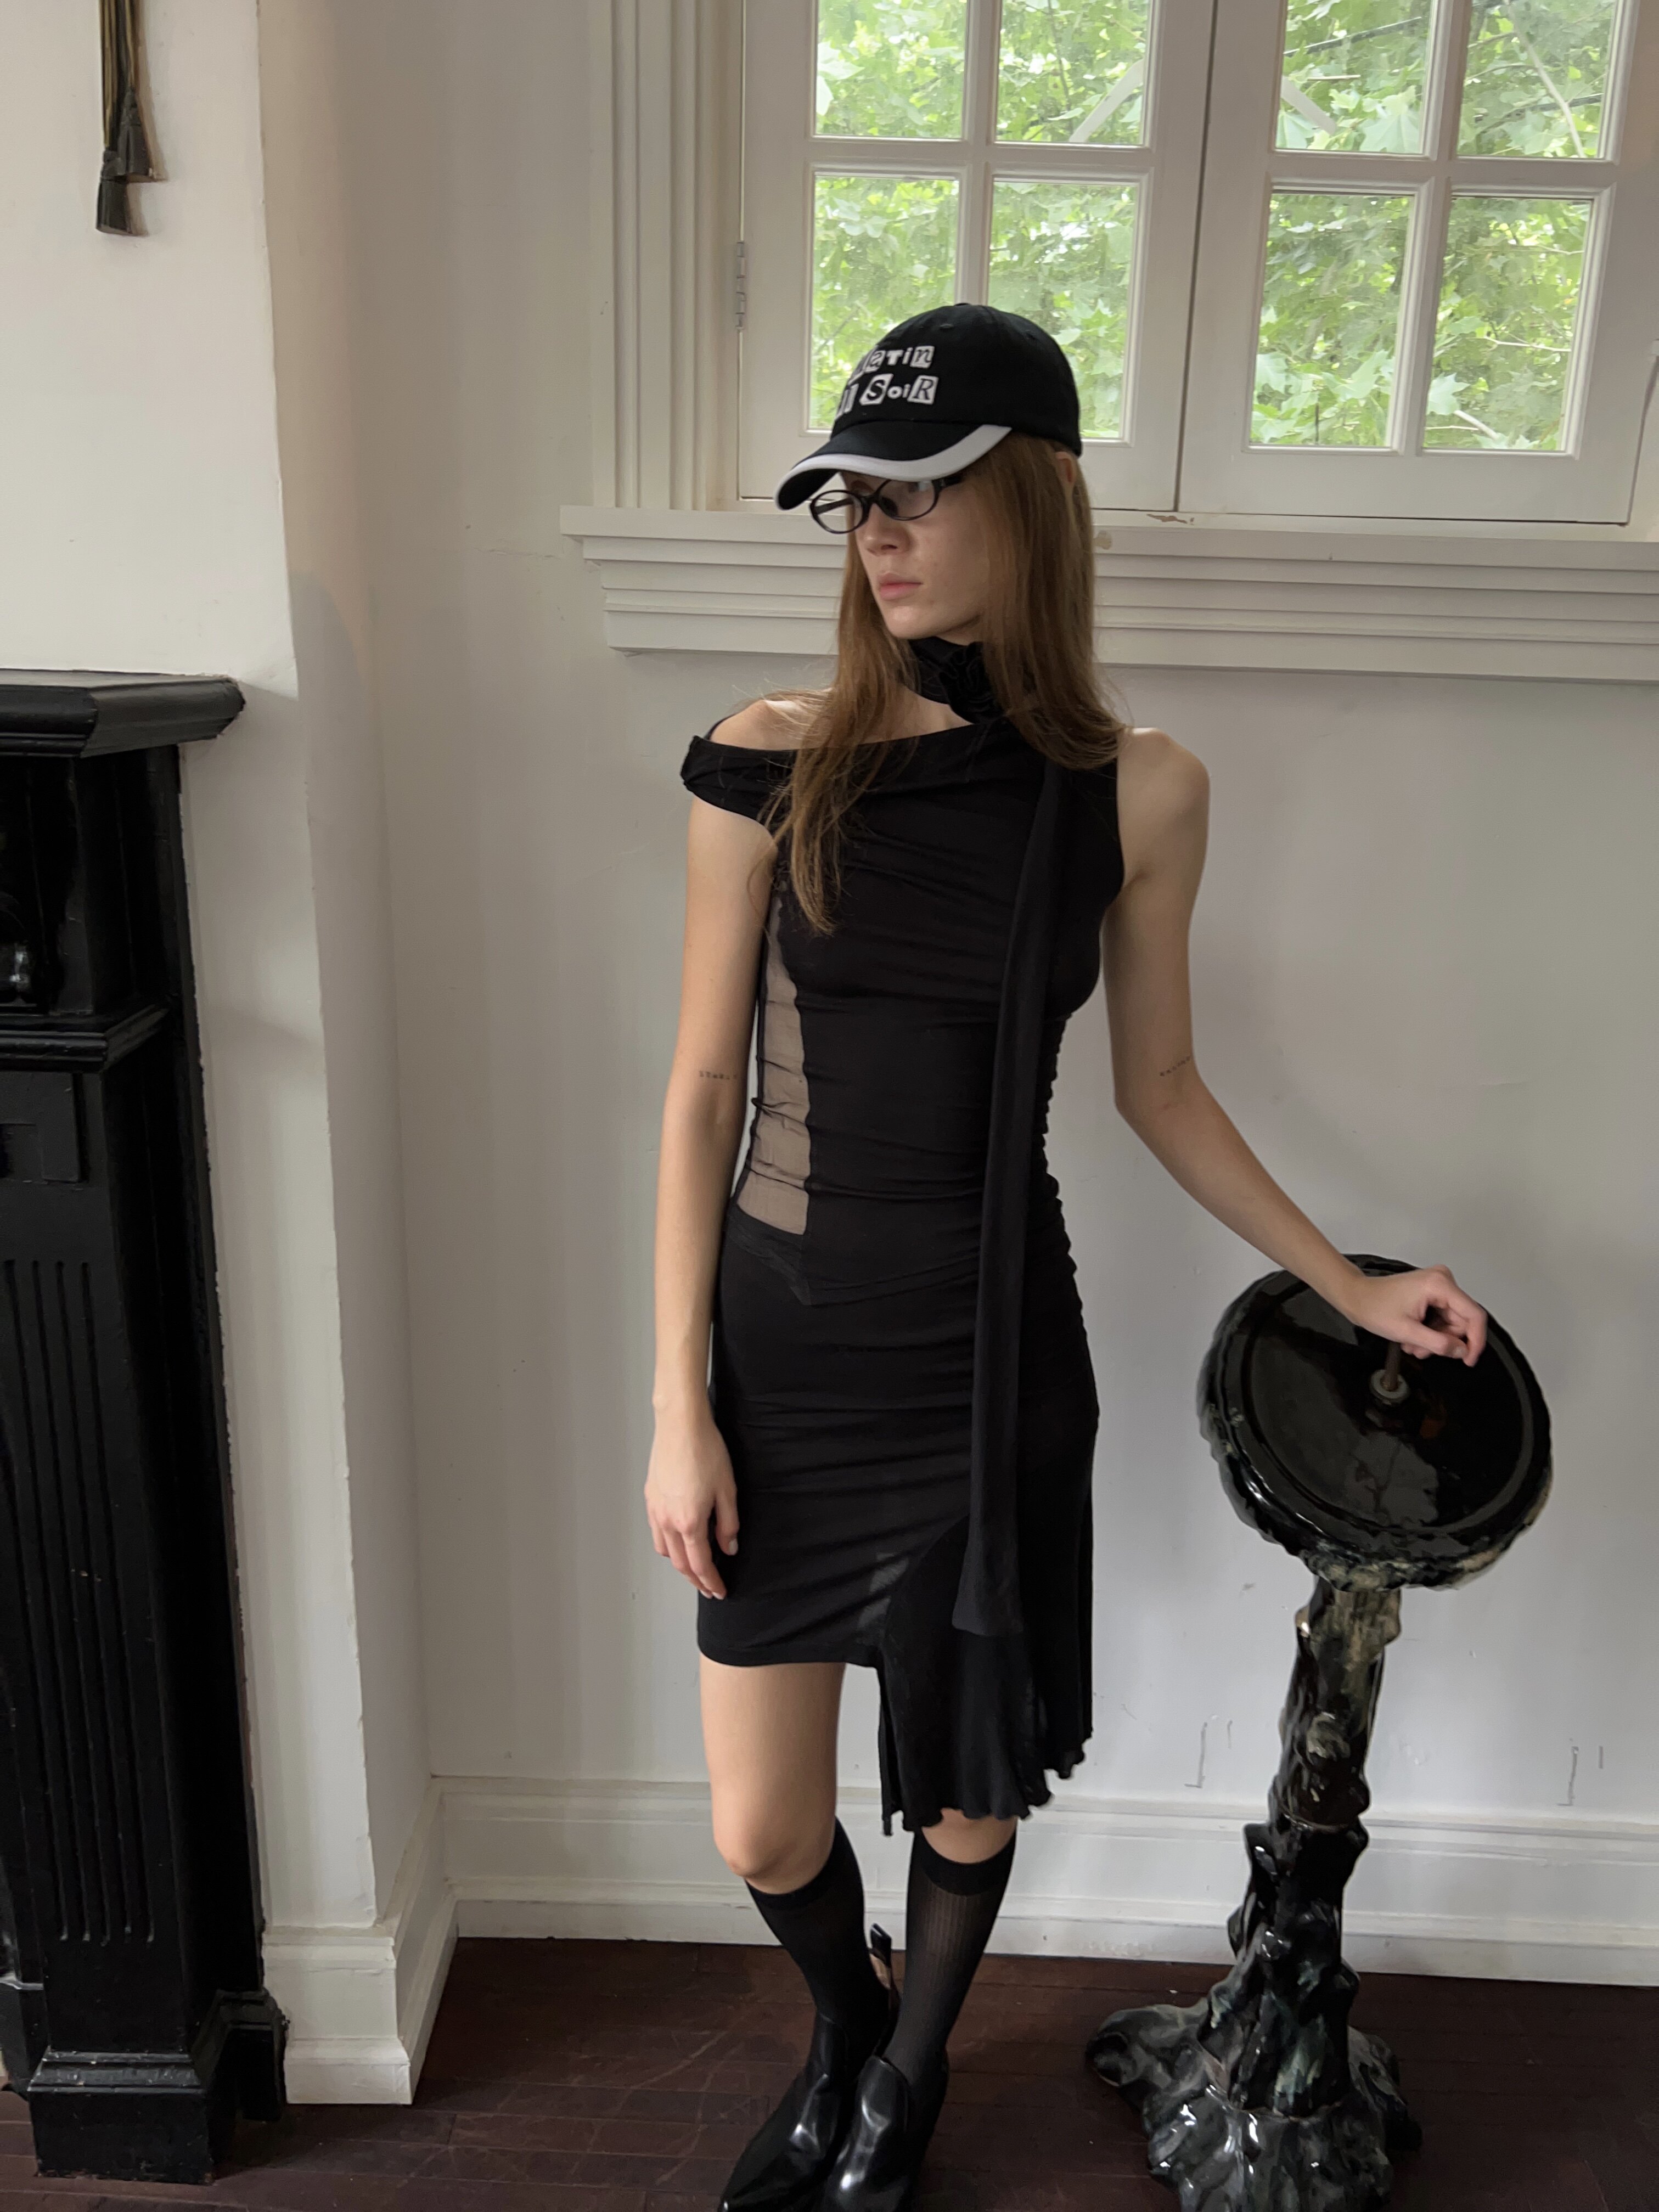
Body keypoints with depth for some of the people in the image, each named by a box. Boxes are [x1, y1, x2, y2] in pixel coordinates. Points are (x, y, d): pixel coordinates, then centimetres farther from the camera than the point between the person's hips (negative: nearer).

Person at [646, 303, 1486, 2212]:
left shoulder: (1132, 795, -5)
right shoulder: (773, 763, -7)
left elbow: (1159, 1088, 6)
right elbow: (701, 1092, -4)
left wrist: (1350, 1284, 8)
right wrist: (679, 1405, -5)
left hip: (990, 1357, 0)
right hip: (783, 1345, 1)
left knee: (965, 1790, 17)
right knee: (765, 1833, 11)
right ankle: (844, 2025, 50)